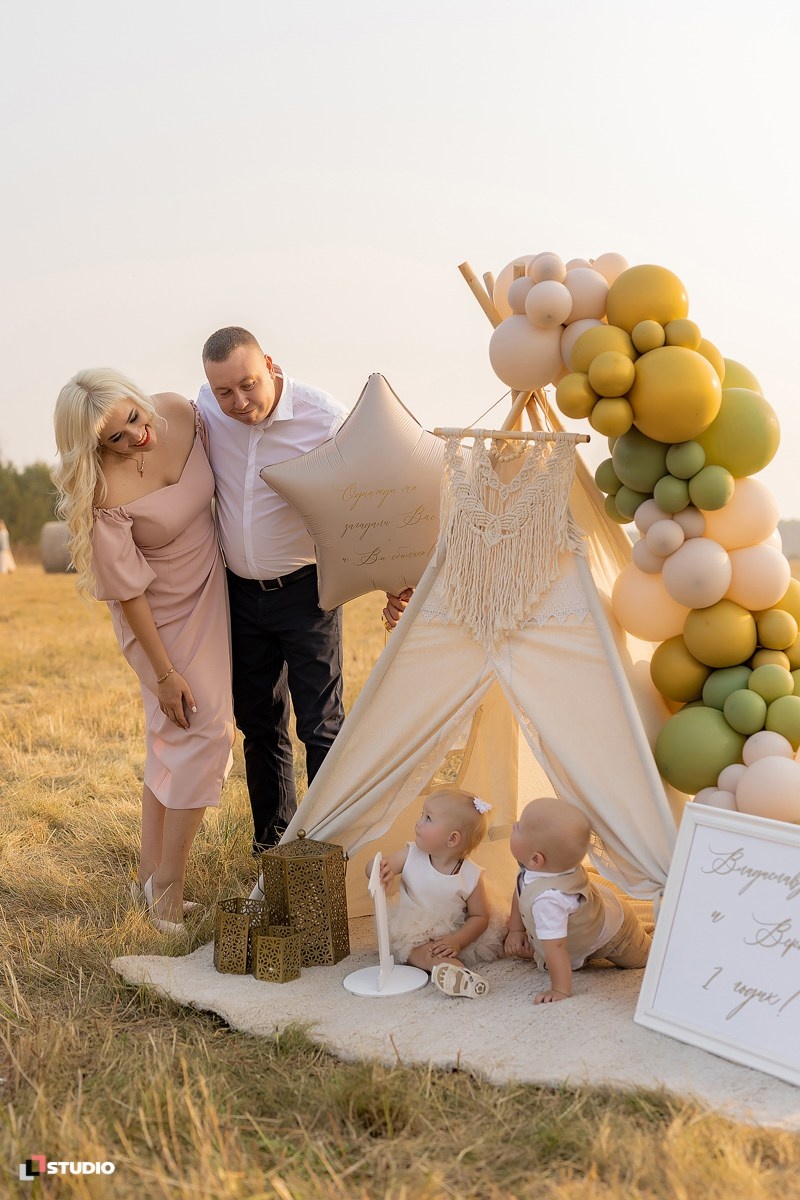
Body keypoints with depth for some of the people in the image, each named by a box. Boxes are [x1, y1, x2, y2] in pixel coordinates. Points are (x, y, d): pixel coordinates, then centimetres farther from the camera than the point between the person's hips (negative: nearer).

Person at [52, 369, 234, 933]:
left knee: (173, 740, 12)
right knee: (204, 729, -8)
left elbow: (215, 481, 6)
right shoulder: (105, 494, -31)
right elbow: (128, 590, -23)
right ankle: (168, 884, 4)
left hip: (210, 587, 6)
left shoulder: (177, 412, -16)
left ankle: (151, 871, 23)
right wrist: (164, 673, -18)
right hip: (162, 615, -6)